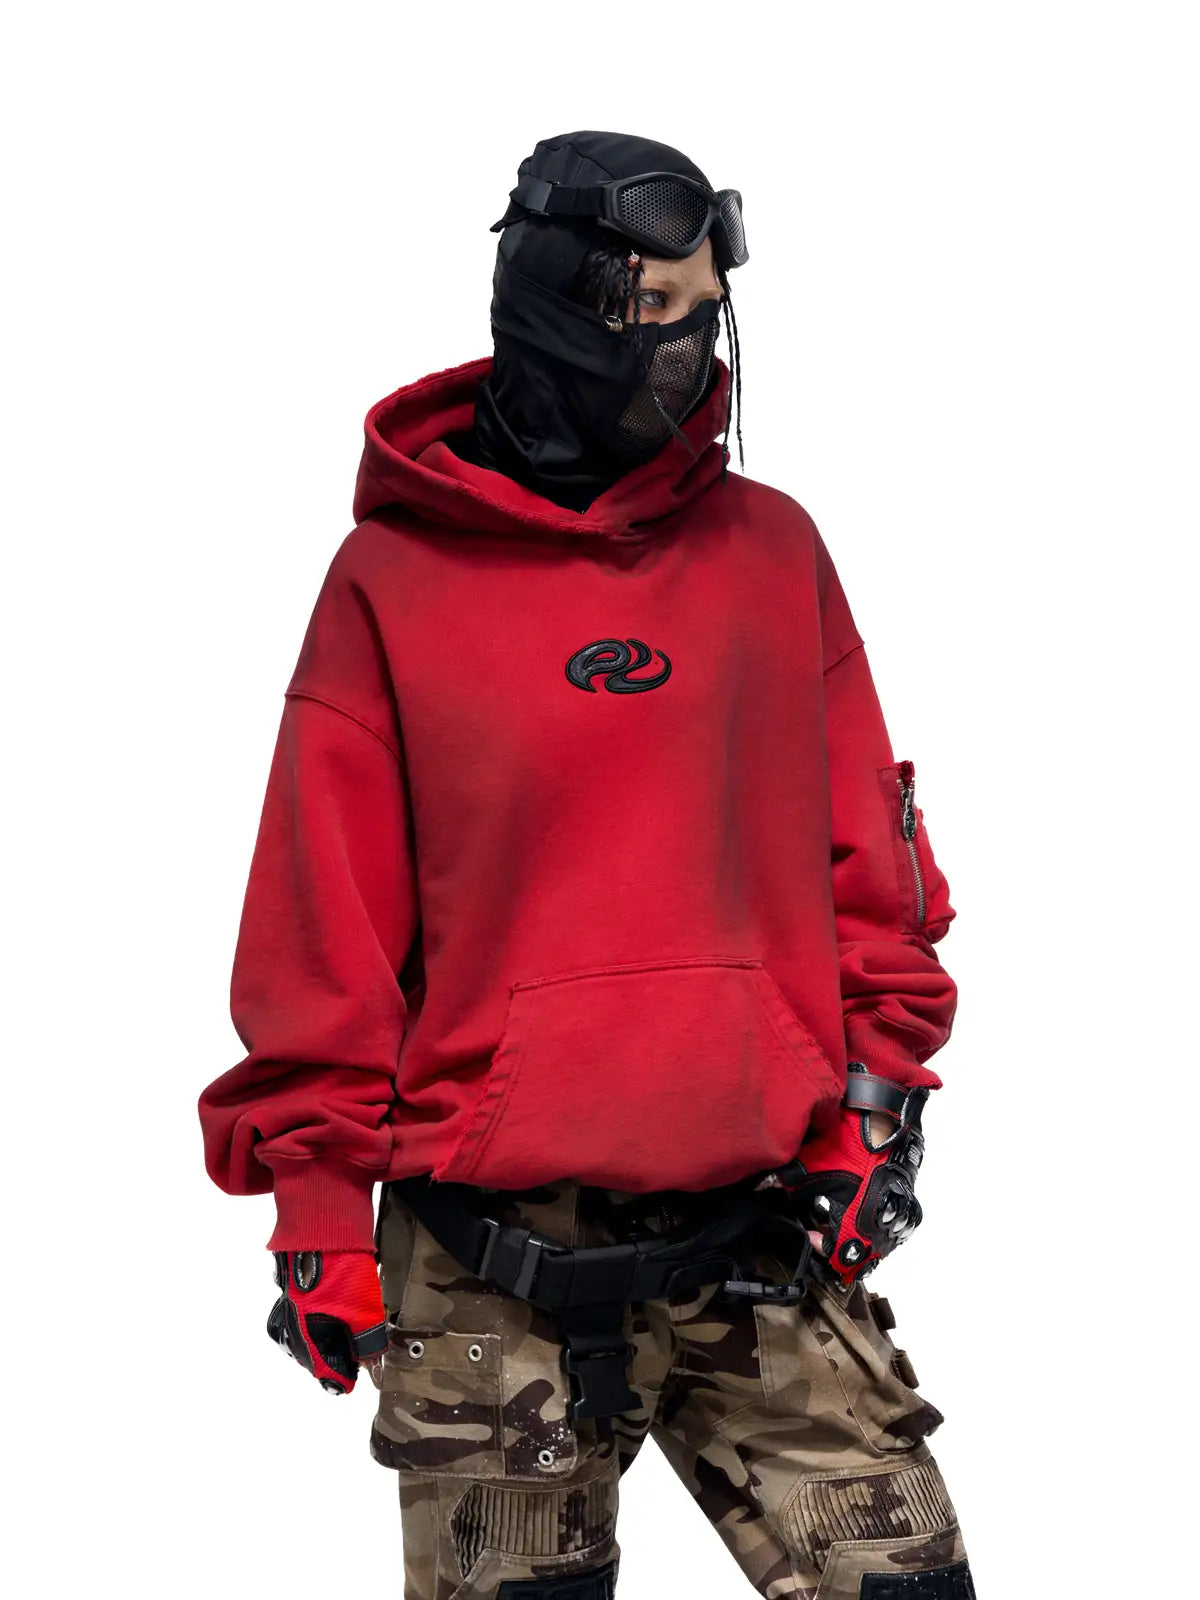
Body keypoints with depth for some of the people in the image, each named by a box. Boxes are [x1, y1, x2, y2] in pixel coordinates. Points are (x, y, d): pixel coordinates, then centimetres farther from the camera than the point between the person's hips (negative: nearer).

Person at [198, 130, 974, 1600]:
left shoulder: (773, 549, 9)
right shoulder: (393, 582, 0)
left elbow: (864, 857, 12)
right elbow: (321, 927, 1)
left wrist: (874, 1086, 5)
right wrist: (317, 1203, -1)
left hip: (771, 1244, 2)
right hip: (492, 1281, -2)